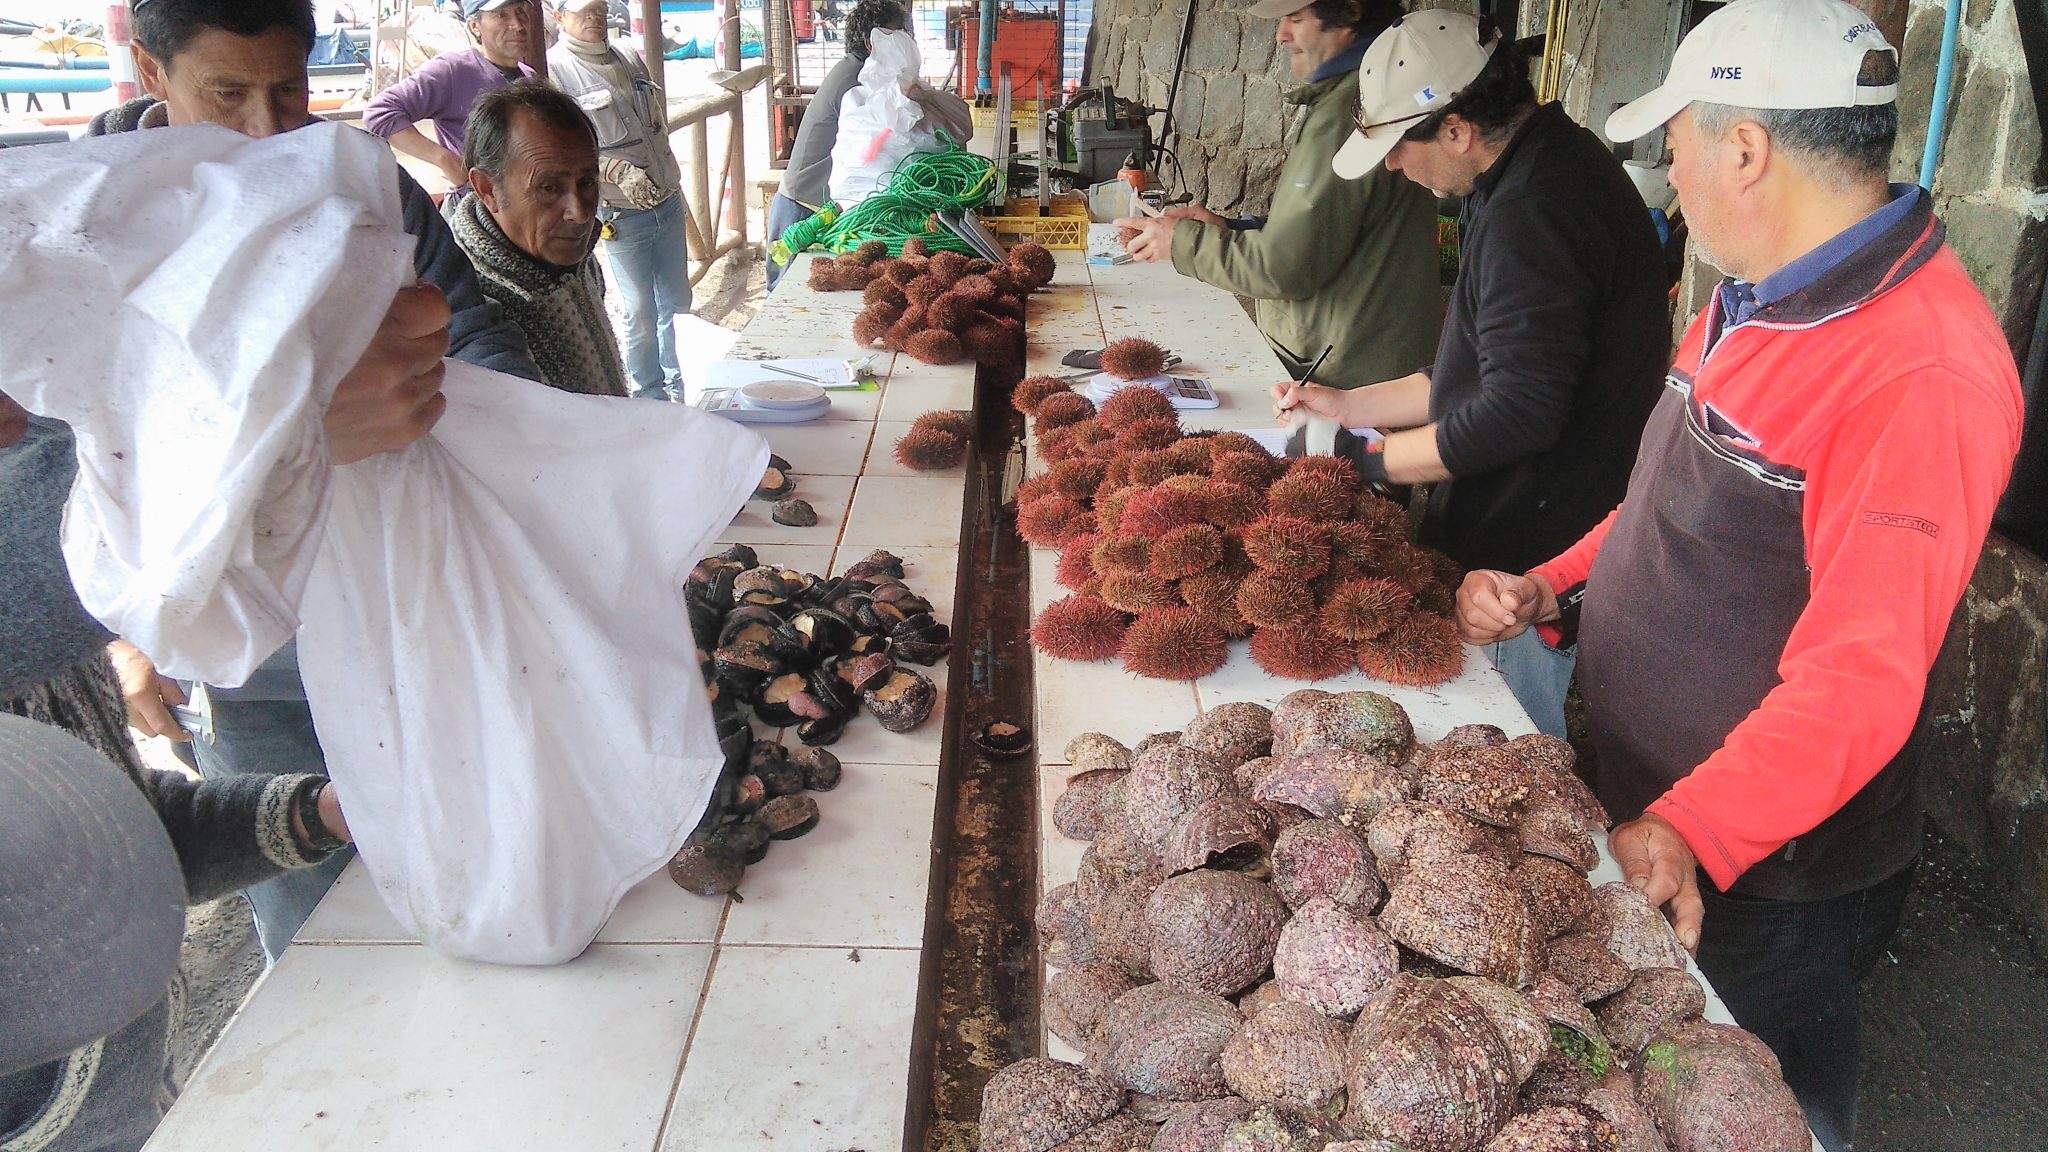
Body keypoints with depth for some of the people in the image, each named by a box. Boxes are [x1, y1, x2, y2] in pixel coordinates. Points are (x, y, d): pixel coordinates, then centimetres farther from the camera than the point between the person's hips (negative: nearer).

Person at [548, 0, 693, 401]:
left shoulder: (629, 60, 12)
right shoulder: (554, 70, -9)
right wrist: (616, 171, -28)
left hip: (667, 202, 6)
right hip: (620, 214, -6)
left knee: (676, 302, 14)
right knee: (641, 310, 1)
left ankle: (681, 385, 29)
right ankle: (650, 395, 16)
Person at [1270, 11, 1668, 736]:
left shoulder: (1530, 215, -22)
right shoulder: (1555, 167, 13)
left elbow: (1518, 413, -25)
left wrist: (1373, 458, -12)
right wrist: (1352, 405, 16)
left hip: (1537, 570, -10)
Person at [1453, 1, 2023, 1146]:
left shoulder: (1926, 371, -27)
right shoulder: (1755, 299, 4)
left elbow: (1862, 675, -30)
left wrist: (1693, 833, -36)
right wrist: (1551, 585, 1)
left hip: (1769, 874, -8)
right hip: (1650, 815, 8)